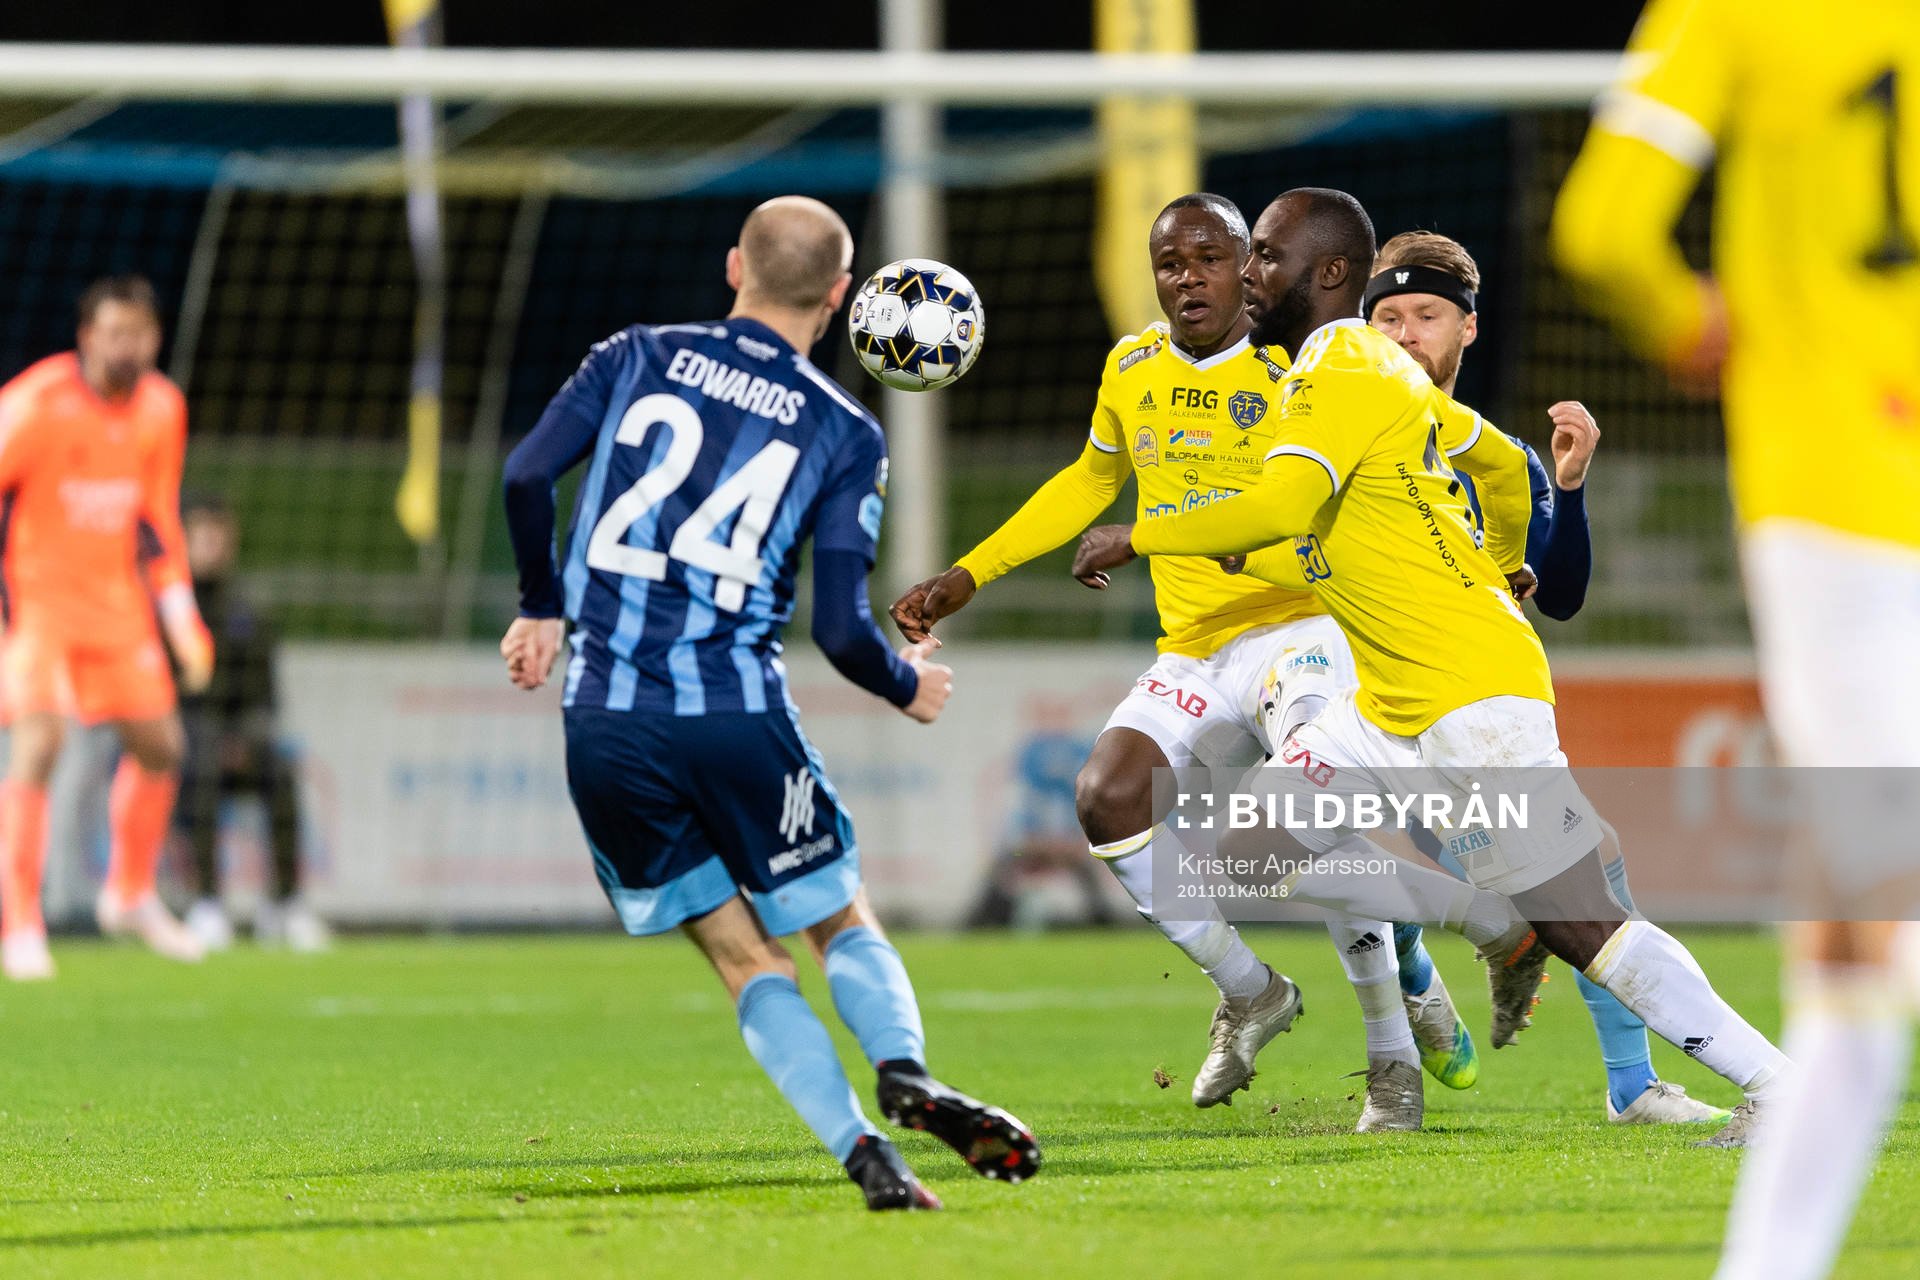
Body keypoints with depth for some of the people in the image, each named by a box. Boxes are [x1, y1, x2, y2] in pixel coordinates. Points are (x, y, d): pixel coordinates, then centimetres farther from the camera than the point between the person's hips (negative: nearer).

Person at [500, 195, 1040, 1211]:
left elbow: (526, 476, -2)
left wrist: (543, 608, 14)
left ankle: (860, 1151, -5)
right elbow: (841, 632, -2)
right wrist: (909, 686, 18)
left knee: (744, 955, 11)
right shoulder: (844, 434, 4)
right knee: (842, 925, 14)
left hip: (603, 722, 2)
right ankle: (905, 1075, -16)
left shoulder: (637, 356, 9)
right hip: (736, 715, -2)